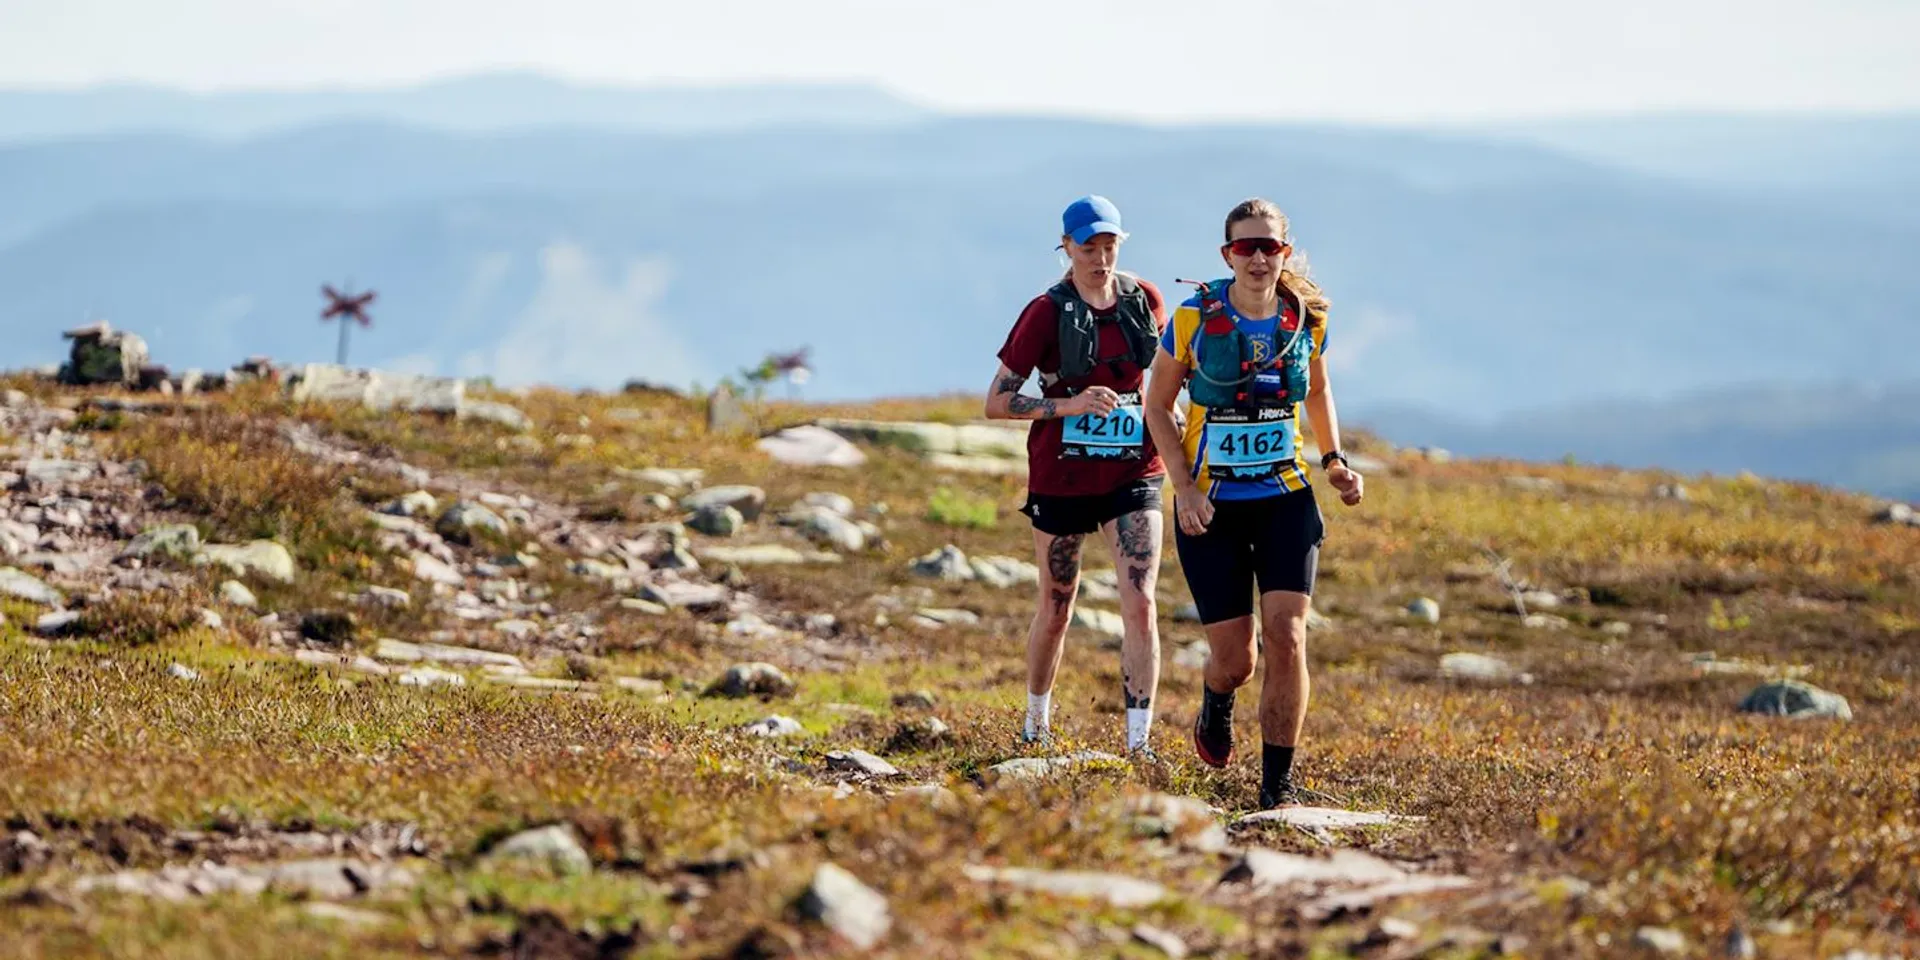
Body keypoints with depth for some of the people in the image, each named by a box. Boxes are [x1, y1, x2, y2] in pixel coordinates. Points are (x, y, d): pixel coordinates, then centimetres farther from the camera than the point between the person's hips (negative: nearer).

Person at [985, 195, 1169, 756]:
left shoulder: (1145, 301, 2)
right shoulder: (1047, 313, -8)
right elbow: (996, 403, -10)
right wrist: (1069, 404, -22)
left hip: (1133, 474, 2)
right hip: (1062, 479, -2)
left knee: (1140, 604, -12)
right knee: (1056, 610, 12)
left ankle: (1139, 745, -12)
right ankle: (1036, 724, 36)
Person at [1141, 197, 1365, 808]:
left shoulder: (1306, 320, -2)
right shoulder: (1194, 319, -10)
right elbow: (1157, 406, -1)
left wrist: (1335, 460, 4)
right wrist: (1185, 489, -10)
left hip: (1286, 501, 2)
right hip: (1211, 507, -2)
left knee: (1287, 638, -14)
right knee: (1234, 659, 1)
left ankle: (1278, 784, -4)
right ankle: (1216, 706, 40)